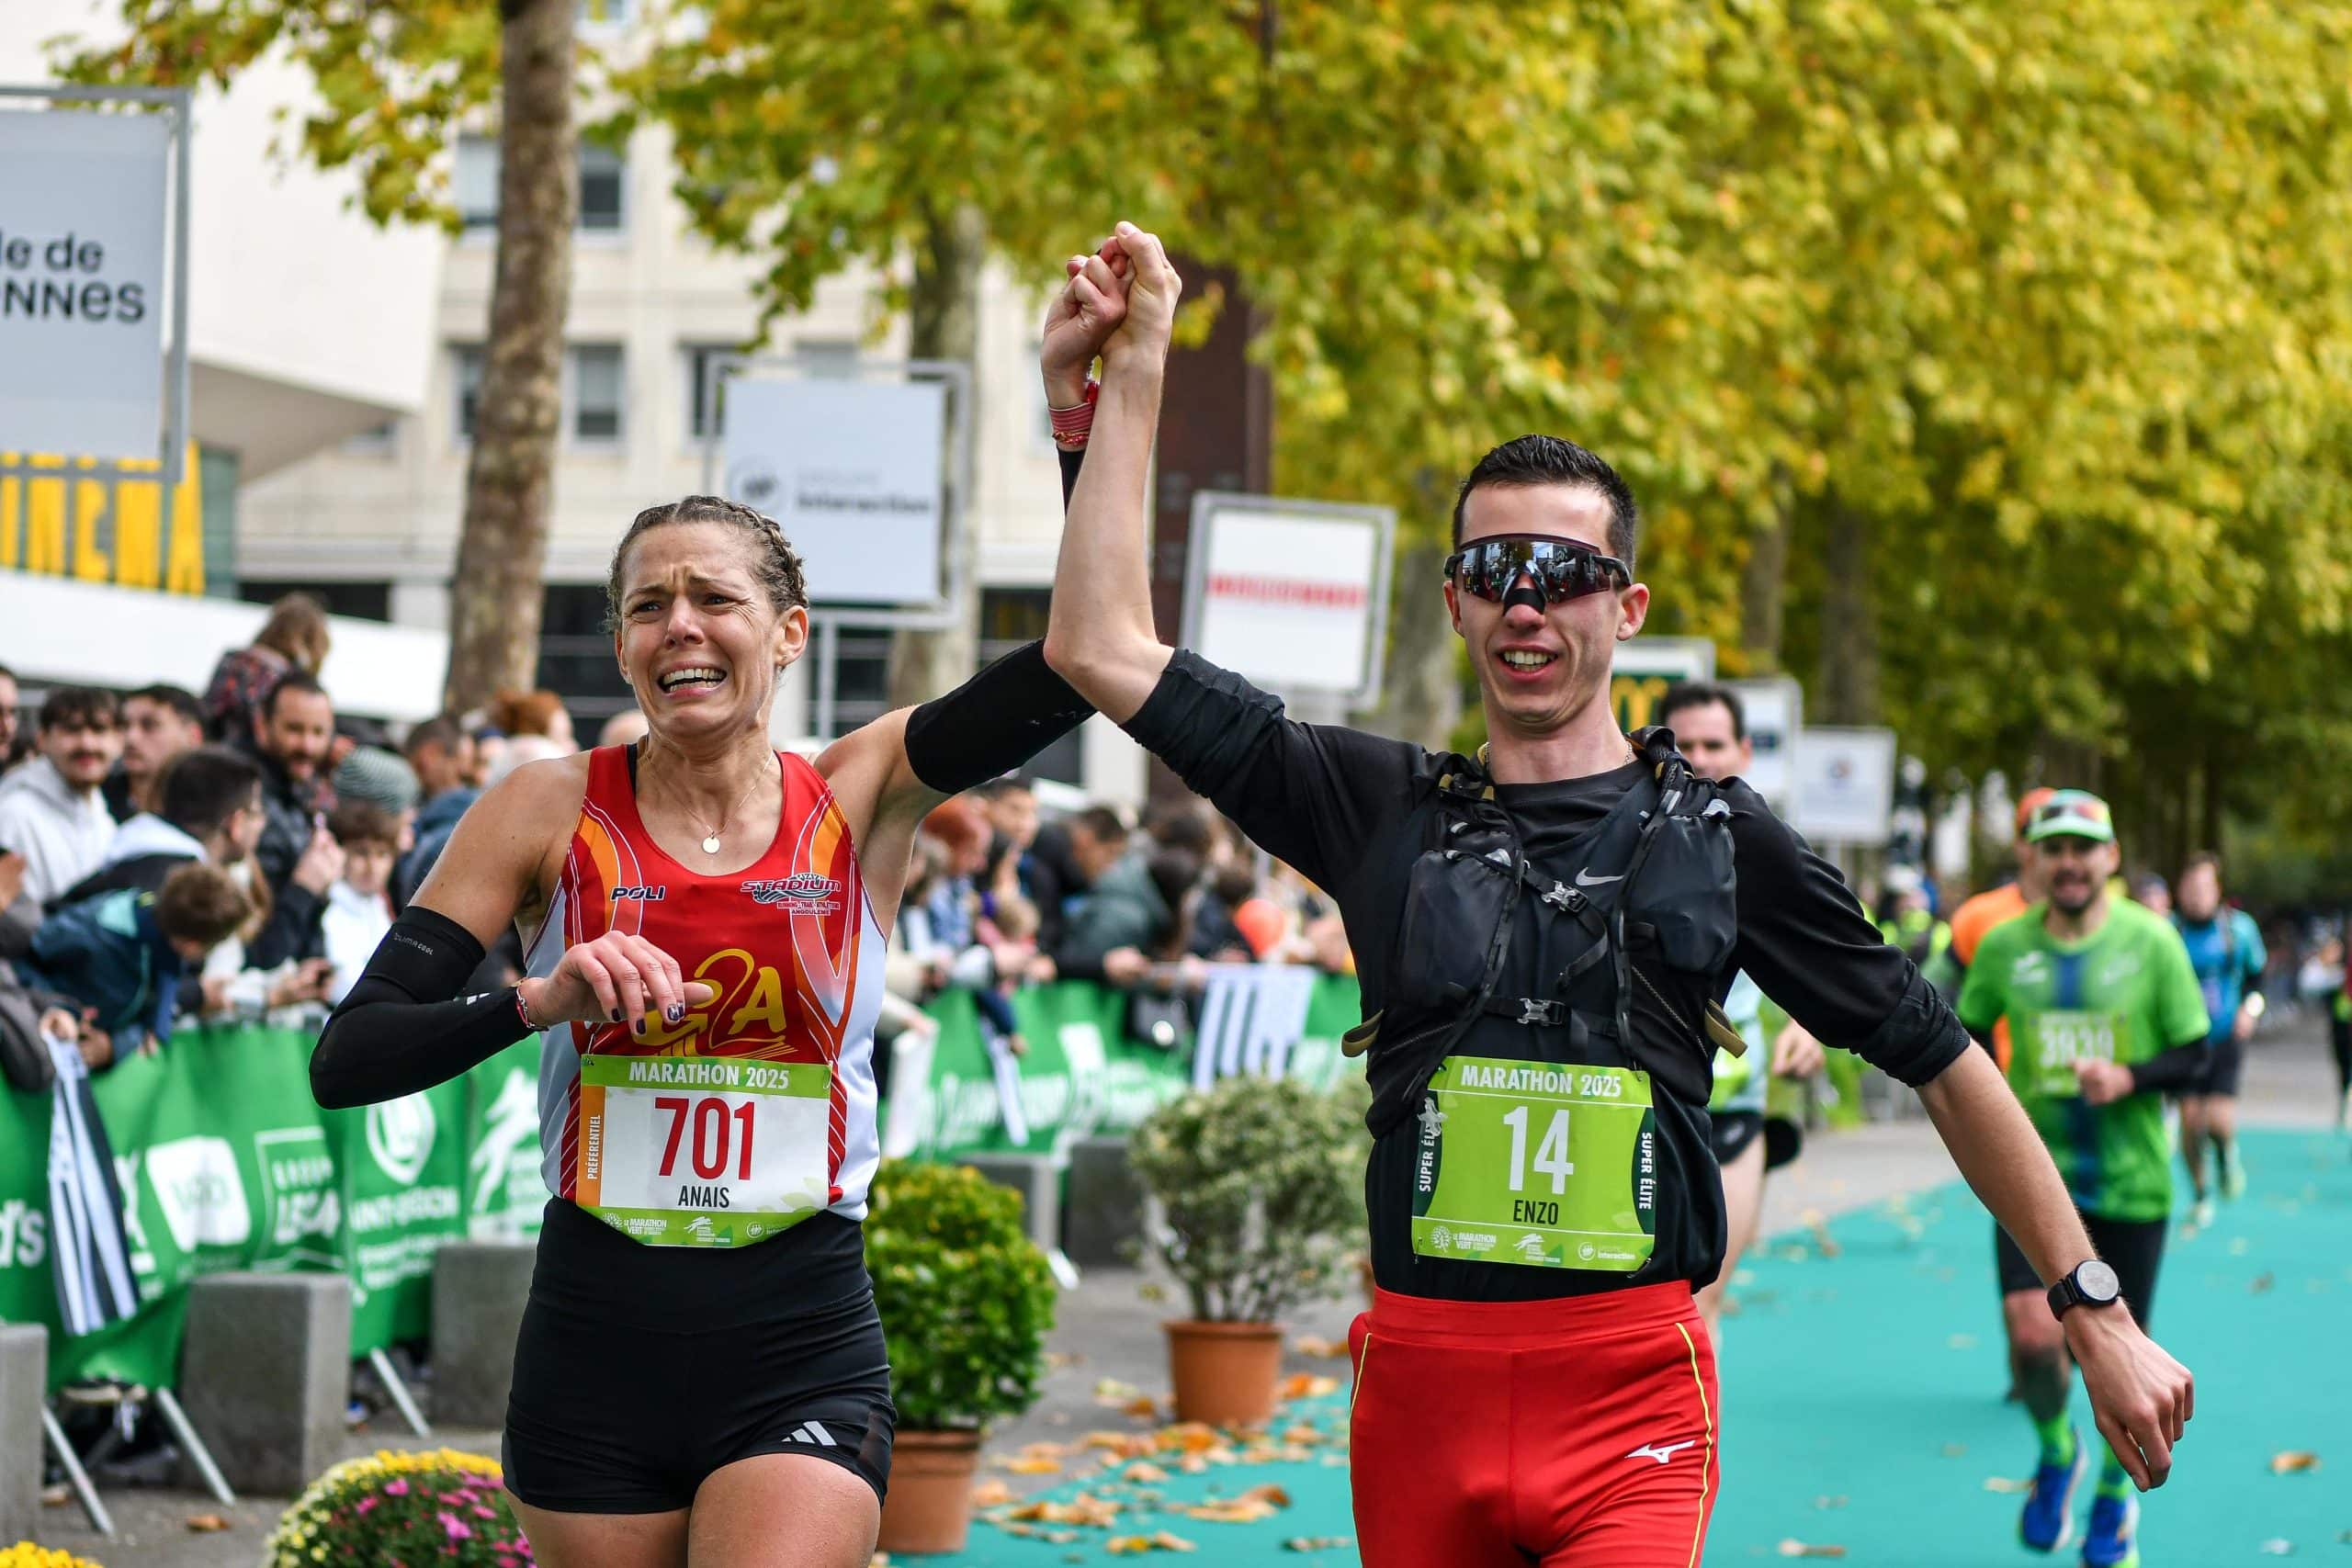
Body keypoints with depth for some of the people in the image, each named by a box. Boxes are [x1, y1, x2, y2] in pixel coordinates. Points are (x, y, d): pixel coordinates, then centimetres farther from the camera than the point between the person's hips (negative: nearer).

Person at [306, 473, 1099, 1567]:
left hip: (802, 1358, -1)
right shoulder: (551, 811, 0)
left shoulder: (863, 797, 2)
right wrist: (538, 1002, -22)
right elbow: (344, 1060, -5)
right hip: (594, 1351, 1)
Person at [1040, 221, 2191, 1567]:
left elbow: (1946, 1065, 11)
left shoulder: (1718, 832, 6)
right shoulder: (1383, 807, 9)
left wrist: (2097, 1317, 10)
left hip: (1632, 1395, -2)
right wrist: (1135, 366, 7)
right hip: (1419, 1377, 3)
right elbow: (1103, 650, 7)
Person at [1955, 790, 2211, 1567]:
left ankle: (2116, 1499, 32)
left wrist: (2129, 1078, -20)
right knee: (2034, 1337, -15)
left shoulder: (2151, 941, -5)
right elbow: (1968, 1032, 15)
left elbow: (2193, 1053, -2)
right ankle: (2056, 1452, 18)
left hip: (2130, 1182, -1)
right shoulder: (2004, 945, 0)